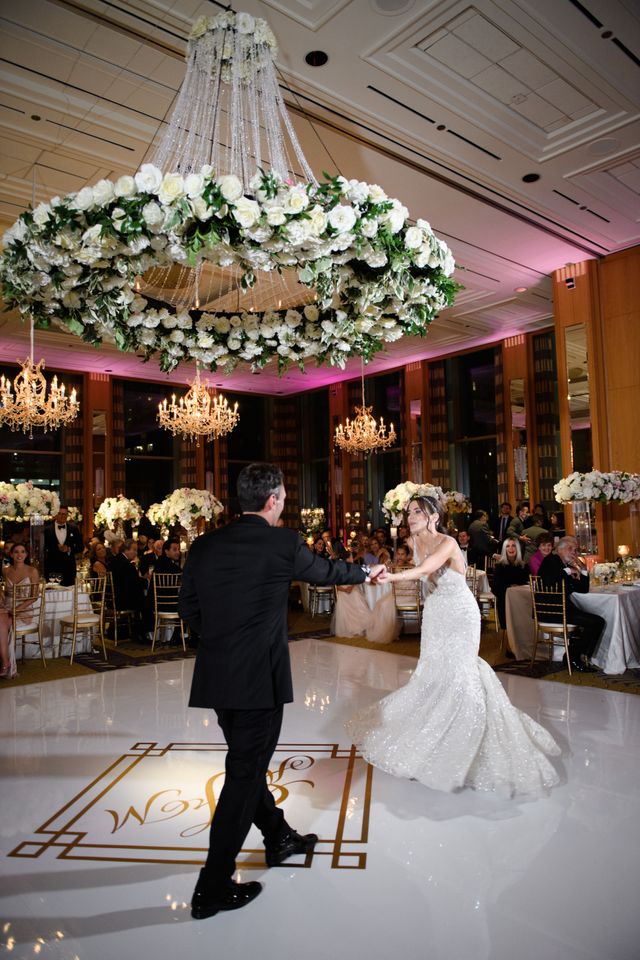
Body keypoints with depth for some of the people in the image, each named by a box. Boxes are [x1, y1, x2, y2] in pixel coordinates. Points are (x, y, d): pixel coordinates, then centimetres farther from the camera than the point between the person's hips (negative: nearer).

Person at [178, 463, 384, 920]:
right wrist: (367, 571, 24)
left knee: (248, 764, 23)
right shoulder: (283, 542, -11)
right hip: (261, 678, -6)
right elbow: (327, 571, 5)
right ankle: (213, 889, 17)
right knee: (244, 777, 7)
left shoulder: (205, 545, 1)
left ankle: (279, 838, 44)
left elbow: (189, 608, 8)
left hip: (216, 676, 6)